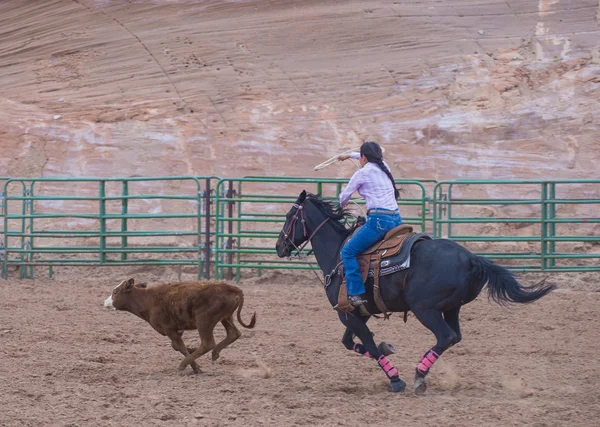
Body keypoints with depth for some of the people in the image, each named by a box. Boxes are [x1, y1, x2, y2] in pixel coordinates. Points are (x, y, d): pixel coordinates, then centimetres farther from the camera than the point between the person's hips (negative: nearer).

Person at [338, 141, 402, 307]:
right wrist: (349, 155, 57)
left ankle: (356, 294, -16)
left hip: (378, 219, -8)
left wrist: (339, 206, 33)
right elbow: (373, 156, 43)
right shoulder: (384, 167, 18)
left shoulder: (362, 173, -2)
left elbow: (345, 196, 10)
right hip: (396, 219, 8)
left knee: (348, 251, -6)